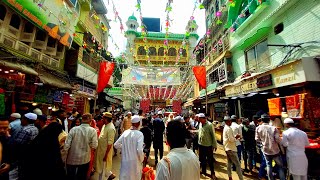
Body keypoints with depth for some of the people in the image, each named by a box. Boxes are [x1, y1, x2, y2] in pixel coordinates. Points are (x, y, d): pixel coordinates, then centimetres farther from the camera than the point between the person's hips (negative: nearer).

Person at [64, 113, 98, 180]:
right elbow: (94, 145, -15)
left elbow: (67, 145, -12)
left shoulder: (73, 129, -15)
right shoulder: (92, 130, -17)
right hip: (85, 159, 0)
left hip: (72, 158, 1)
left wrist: (64, 156, 3)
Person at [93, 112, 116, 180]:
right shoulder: (105, 125, 2)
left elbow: (110, 143, -25)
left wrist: (106, 155, -22)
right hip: (101, 149, 9)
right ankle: (110, 174, 41)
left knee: (103, 166, 10)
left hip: (106, 150, -9)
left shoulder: (111, 128, -27)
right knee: (100, 164, 22)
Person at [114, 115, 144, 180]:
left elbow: (116, 144, 0)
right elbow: (139, 150, -25)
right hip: (135, 161, -3)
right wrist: (141, 159, -7)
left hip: (125, 161, 3)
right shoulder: (139, 134, -19)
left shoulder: (125, 132, -5)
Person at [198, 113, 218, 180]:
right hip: (201, 145, 6)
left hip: (208, 145, -6)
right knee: (202, 159, 19)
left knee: (210, 160, 7)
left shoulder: (209, 125, -16)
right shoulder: (201, 124, 3)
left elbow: (213, 135, -13)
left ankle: (212, 173, 24)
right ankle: (203, 170, 37)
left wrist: (214, 145, -11)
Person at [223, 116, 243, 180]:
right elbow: (231, 140, -22)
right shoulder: (228, 128, -20)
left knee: (229, 163, 16)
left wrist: (235, 136, 3)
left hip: (227, 148, 10)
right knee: (237, 164, -3)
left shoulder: (225, 128, 11)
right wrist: (236, 137, -5)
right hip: (231, 148, -10)